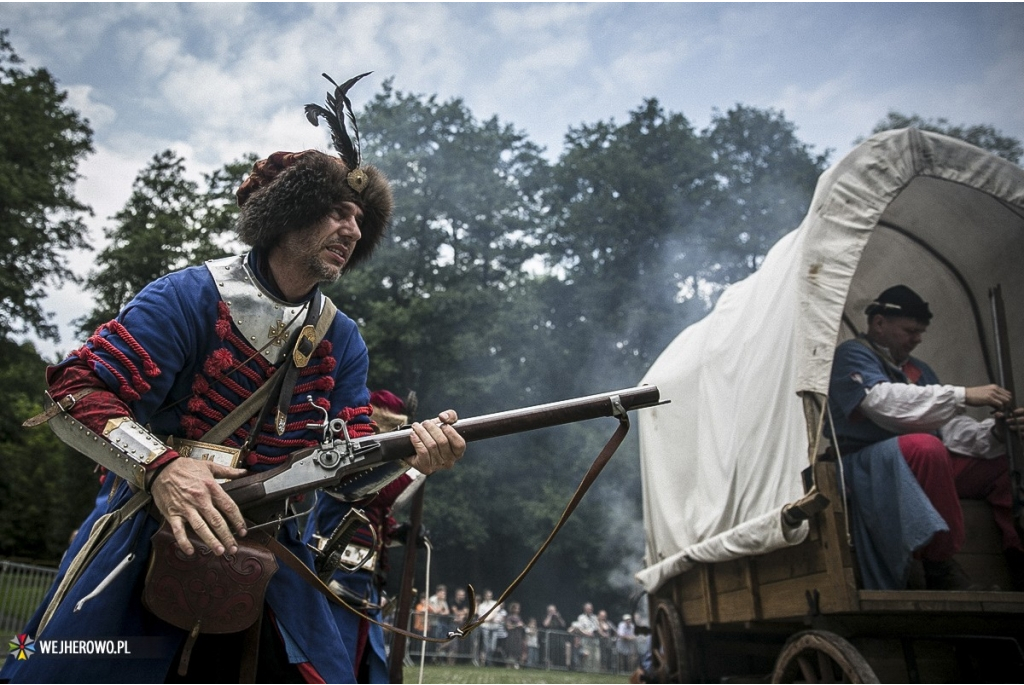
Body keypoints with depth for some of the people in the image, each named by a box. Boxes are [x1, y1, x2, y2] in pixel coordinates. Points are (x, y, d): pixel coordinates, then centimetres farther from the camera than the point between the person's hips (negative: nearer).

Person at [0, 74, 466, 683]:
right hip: (143, 552, -3)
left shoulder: (343, 341, 5)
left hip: (266, 570, 4)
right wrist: (160, 467, -31)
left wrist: (409, 447, -22)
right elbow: (77, 390, -15)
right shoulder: (195, 296, -10)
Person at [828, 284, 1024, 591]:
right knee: (924, 446, -36)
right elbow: (884, 402, -23)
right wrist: (963, 395, -25)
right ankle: (940, 568, -27)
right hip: (865, 467, -8)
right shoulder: (852, 355, -3)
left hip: (925, 465, 8)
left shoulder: (918, 369, 21)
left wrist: (992, 433, -7)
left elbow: (950, 428, 14)